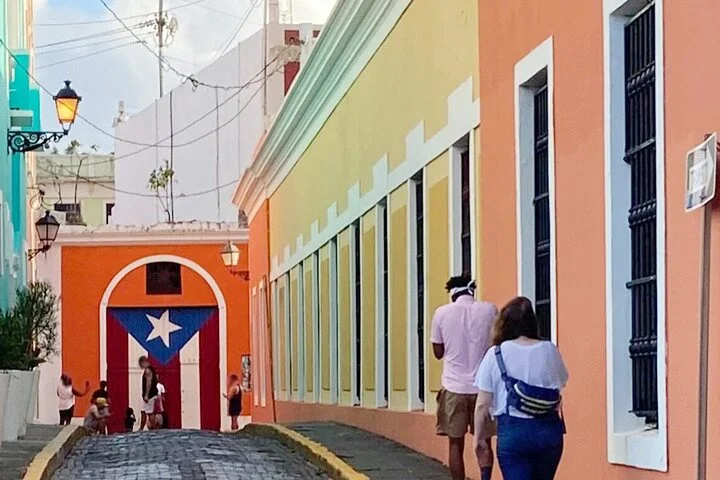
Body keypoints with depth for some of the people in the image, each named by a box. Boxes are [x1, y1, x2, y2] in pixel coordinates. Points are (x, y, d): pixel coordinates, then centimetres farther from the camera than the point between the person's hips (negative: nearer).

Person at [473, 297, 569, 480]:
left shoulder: (495, 355, -5)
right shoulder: (550, 350, 2)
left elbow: (482, 405, -5)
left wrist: (478, 437, 5)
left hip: (513, 430, -3)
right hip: (549, 430, 3)